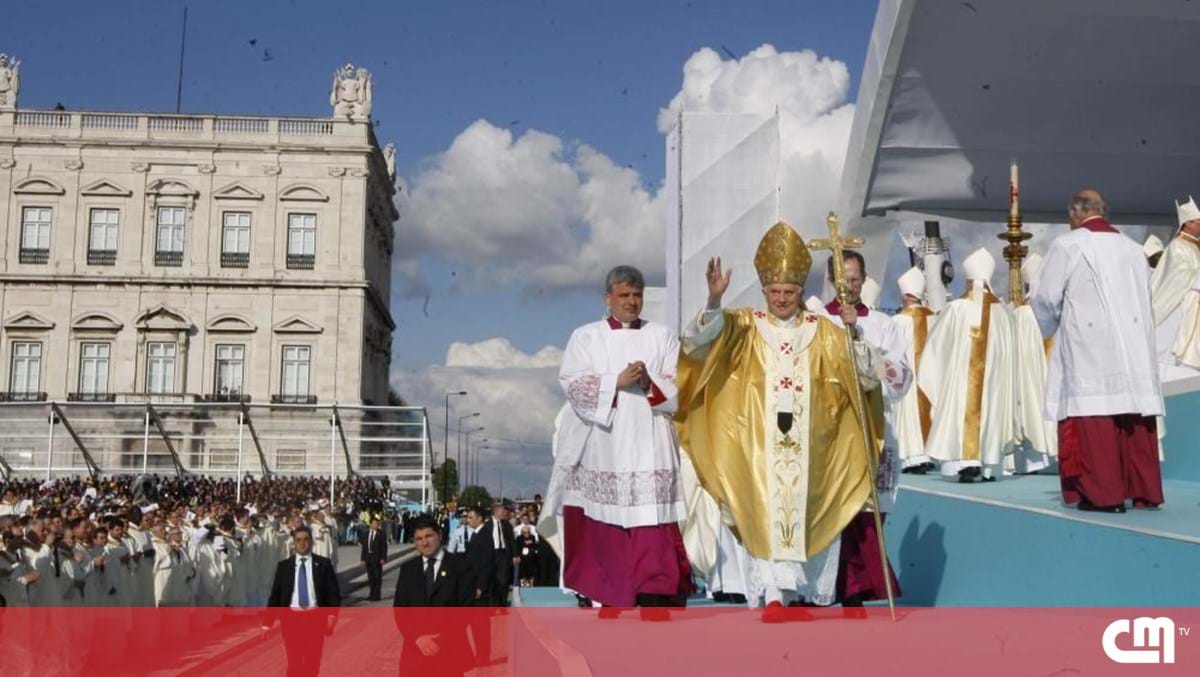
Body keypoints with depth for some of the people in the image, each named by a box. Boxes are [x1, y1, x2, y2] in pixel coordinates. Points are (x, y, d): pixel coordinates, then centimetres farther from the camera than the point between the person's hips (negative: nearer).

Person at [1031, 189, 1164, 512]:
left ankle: (1104, 493, -5)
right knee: (1135, 418, 7)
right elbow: (1144, 300, 16)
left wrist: (1050, 331, 18)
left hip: (1089, 350, -5)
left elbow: (1045, 300, -1)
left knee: (1094, 415, -3)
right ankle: (1145, 491, 10)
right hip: (1134, 348, 5)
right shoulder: (1132, 247, 14)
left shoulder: (1067, 245, -3)